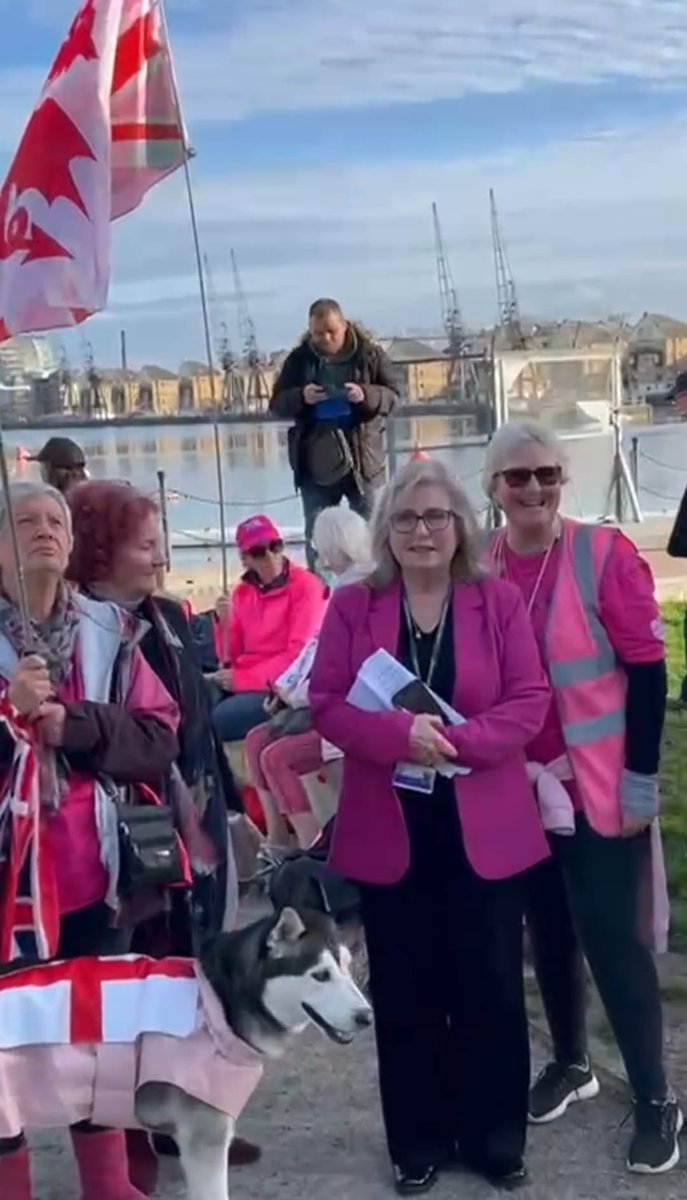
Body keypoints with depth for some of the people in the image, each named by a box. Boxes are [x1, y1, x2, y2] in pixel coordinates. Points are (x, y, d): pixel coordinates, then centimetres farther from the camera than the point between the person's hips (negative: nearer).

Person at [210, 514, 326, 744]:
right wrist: (224, 620, -7)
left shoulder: (306, 585, -5)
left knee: (214, 720, -26)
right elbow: (232, 654, 11)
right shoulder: (243, 591, 13)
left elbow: (300, 654, -12)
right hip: (241, 681, 5)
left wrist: (242, 678, -14)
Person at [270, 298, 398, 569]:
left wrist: (366, 395, -21)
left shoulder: (369, 353, 0)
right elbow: (276, 404, 3)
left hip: (363, 458, -1)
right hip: (315, 461, 1)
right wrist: (301, 397, -18)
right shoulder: (299, 359, 3)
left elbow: (392, 395, 0)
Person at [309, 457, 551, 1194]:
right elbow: (326, 703, -5)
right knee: (405, 992, 11)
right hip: (390, 832, 1)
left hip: (483, 830, 0)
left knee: (490, 986, 9)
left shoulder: (498, 601, 0)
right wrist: (400, 734, -23)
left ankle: (495, 1138, 27)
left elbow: (529, 701, -6)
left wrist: (456, 740, -21)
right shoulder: (352, 607, 1)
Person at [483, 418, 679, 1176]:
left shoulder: (604, 554, -12)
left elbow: (646, 670, -10)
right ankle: (570, 1062, 37)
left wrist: (641, 779, -12)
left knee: (611, 936, -1)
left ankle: (655, 1099, 16)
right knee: (547, 929, 17)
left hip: (600, 788, -4)